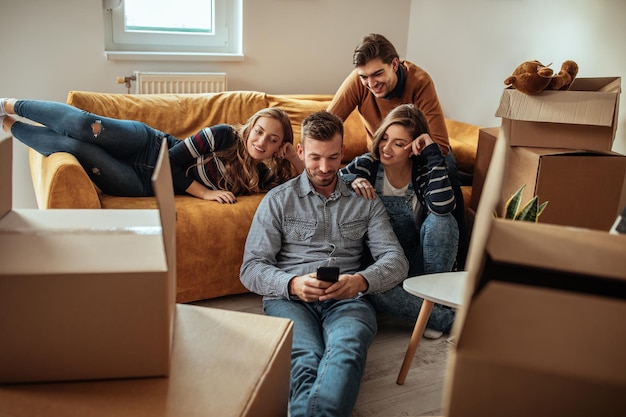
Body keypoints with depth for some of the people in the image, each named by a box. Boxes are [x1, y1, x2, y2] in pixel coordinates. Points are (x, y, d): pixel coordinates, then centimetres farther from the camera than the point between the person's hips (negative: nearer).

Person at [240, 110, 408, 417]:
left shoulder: (365, 202, 18)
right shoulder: (278, 200, 14)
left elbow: (396, 260, 8)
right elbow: (252, 268, 6)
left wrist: (361, 281, -16)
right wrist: (293, 284, -17)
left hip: (346, 299, 0)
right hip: (289, 298, 0)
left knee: (347, 350, -38)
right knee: (305, 358, -37)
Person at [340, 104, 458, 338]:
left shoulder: (423, 170, -5)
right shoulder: (367, 165, -4)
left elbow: (442, 207, -24)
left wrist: (433, 153, -22)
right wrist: (351, 181, -27)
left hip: (415, 262, 1)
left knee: (442, 221, -26)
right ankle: (449, 320, -23)